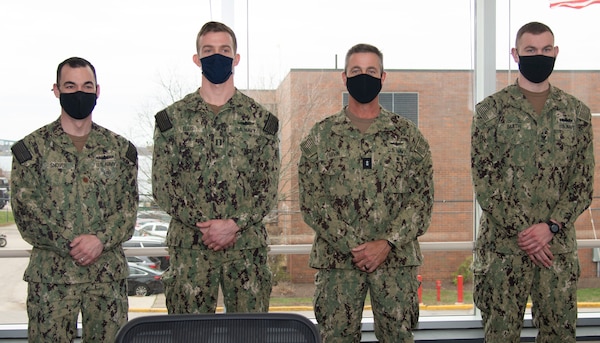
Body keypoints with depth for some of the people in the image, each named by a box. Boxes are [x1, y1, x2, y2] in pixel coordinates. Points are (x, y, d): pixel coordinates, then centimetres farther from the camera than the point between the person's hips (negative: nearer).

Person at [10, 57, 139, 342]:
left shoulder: (119, 148, 10)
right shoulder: (32, 147, 4)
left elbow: (129, 208, 5)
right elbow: (25, 211, -3)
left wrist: (100, 240, -13)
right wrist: (70, 245, -13)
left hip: (109, 273, 2)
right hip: (51, 275, -2)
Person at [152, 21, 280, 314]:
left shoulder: (259, 119, 7)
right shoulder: (173, 118, 6)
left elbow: (269, 187, 4)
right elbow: (162, 186, 2)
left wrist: (234, 223, -12)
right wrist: (203, 225, -10)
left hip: (247, 246, 0)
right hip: (189, 247, 0)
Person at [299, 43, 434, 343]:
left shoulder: (407, 135, 7)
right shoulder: (320, 136, 5)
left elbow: (423, 197, 2)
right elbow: (311, 200, -2)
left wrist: (387, 243, -11)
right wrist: (352, 246, -12)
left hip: (396, 258, 1)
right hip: (337, 259, 0)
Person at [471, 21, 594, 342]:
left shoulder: (577, 112, 8)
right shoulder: (490, 110, 0)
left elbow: (583, 182, 4)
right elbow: (483, 180, -5)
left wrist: (550, 227, -10)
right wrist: (521, 232, -12)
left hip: (559, 246, 2)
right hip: (503, 245, -2)